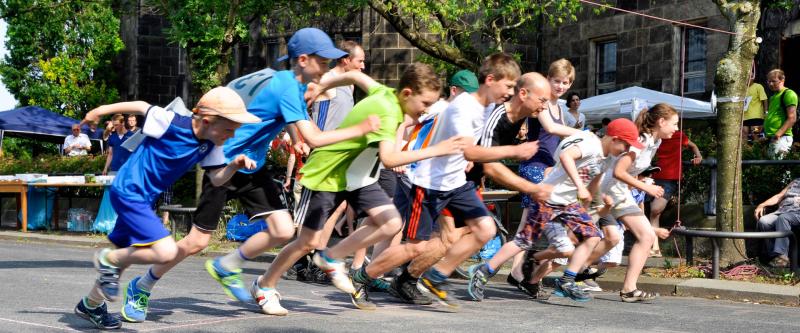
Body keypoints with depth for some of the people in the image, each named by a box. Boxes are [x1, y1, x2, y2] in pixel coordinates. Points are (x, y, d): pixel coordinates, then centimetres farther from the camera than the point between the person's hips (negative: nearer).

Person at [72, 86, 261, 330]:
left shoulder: (211, 145, -3)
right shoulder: (171, 123, -24)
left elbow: (216, 178, 3)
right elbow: (142, 107, -10)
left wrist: (235, 165, -17)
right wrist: (103, 110, 1)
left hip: (146, 198, 9)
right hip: (128, 190, -9)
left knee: (127, 255, 23)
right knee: (166, 251, -22)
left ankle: (90, 305, 43)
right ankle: (108, 259, 1)